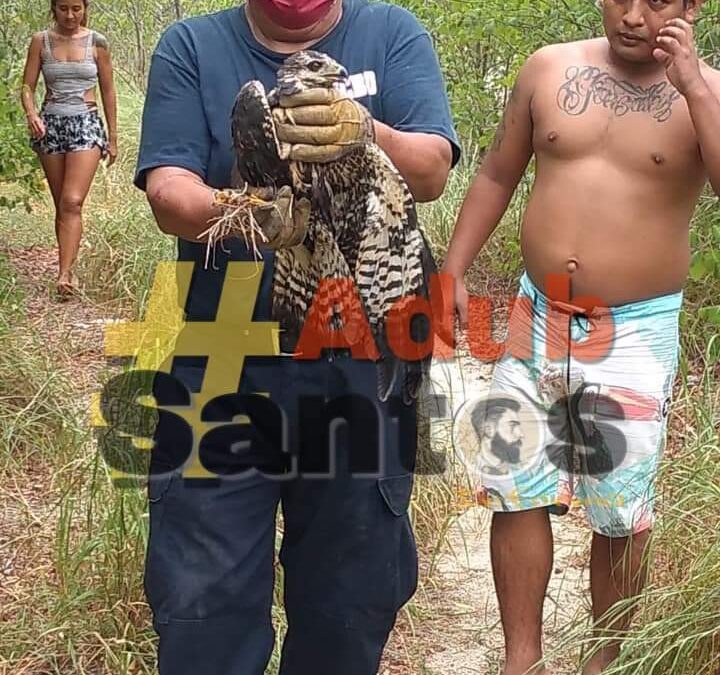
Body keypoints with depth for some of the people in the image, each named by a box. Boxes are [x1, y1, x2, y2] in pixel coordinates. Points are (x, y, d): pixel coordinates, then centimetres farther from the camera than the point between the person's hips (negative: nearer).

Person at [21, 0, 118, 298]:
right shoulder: (40, 41, 5)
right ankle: (68, 269, 18)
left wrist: (113, 137, 10)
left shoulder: (97, 42, 2)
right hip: (50, 124, 2)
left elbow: (108, 92, 8)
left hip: (86, 123, -2)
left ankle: (64, 275, -22)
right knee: (61, 205, 8)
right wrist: (31, 113, -17)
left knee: (72, 202, -16)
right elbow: (27, 86, 5)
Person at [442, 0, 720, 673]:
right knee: (514, 492, 6)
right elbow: (496, 175, 10)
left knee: (620, 513, 6)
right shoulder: (549, 68, 2)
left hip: (637, 334, -3)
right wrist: (452, 272, 6)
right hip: (537, 317, 3)